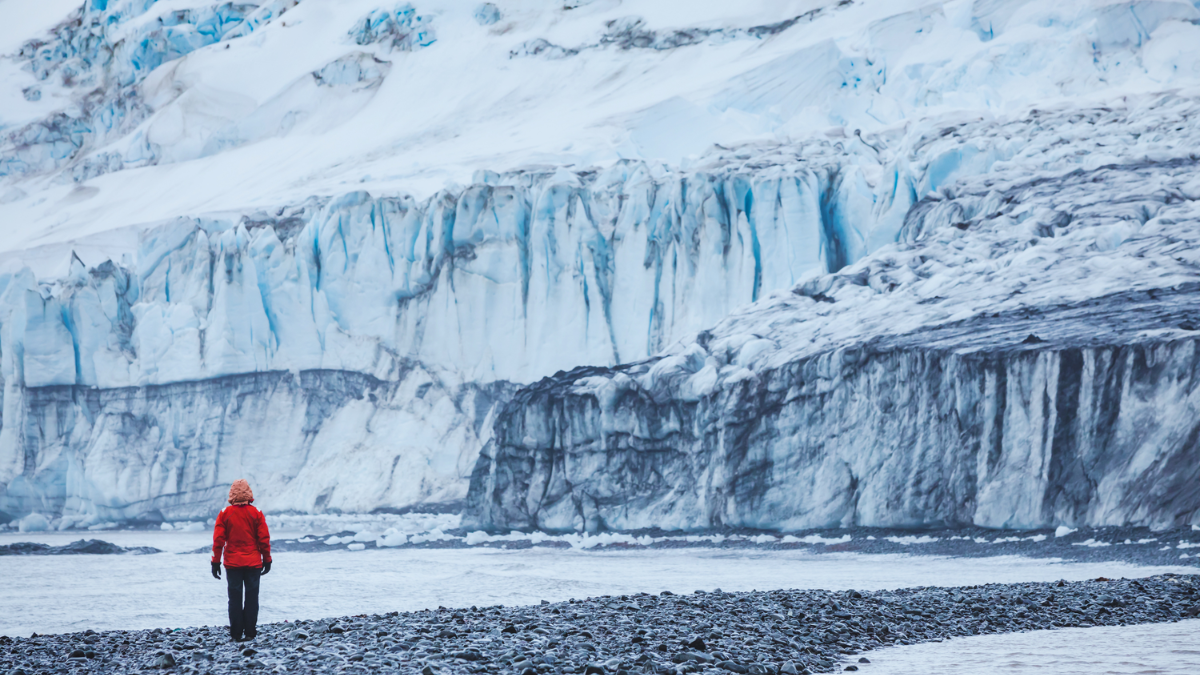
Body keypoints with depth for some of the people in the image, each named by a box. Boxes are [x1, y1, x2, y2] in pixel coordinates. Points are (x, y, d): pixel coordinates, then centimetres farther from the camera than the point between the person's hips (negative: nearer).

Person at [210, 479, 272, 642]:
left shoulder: (225, 514, -4)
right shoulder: (256, 514, -4)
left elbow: (218, 539, -3)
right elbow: (264, 539, -2)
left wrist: (216, 562, 3)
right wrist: (267, 560, 9)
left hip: (232, 563, 0)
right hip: (253, 563, 0)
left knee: (234, 598, 5)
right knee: (251, 596, 6)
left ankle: (236, 634, 3)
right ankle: (250, 632, 4)